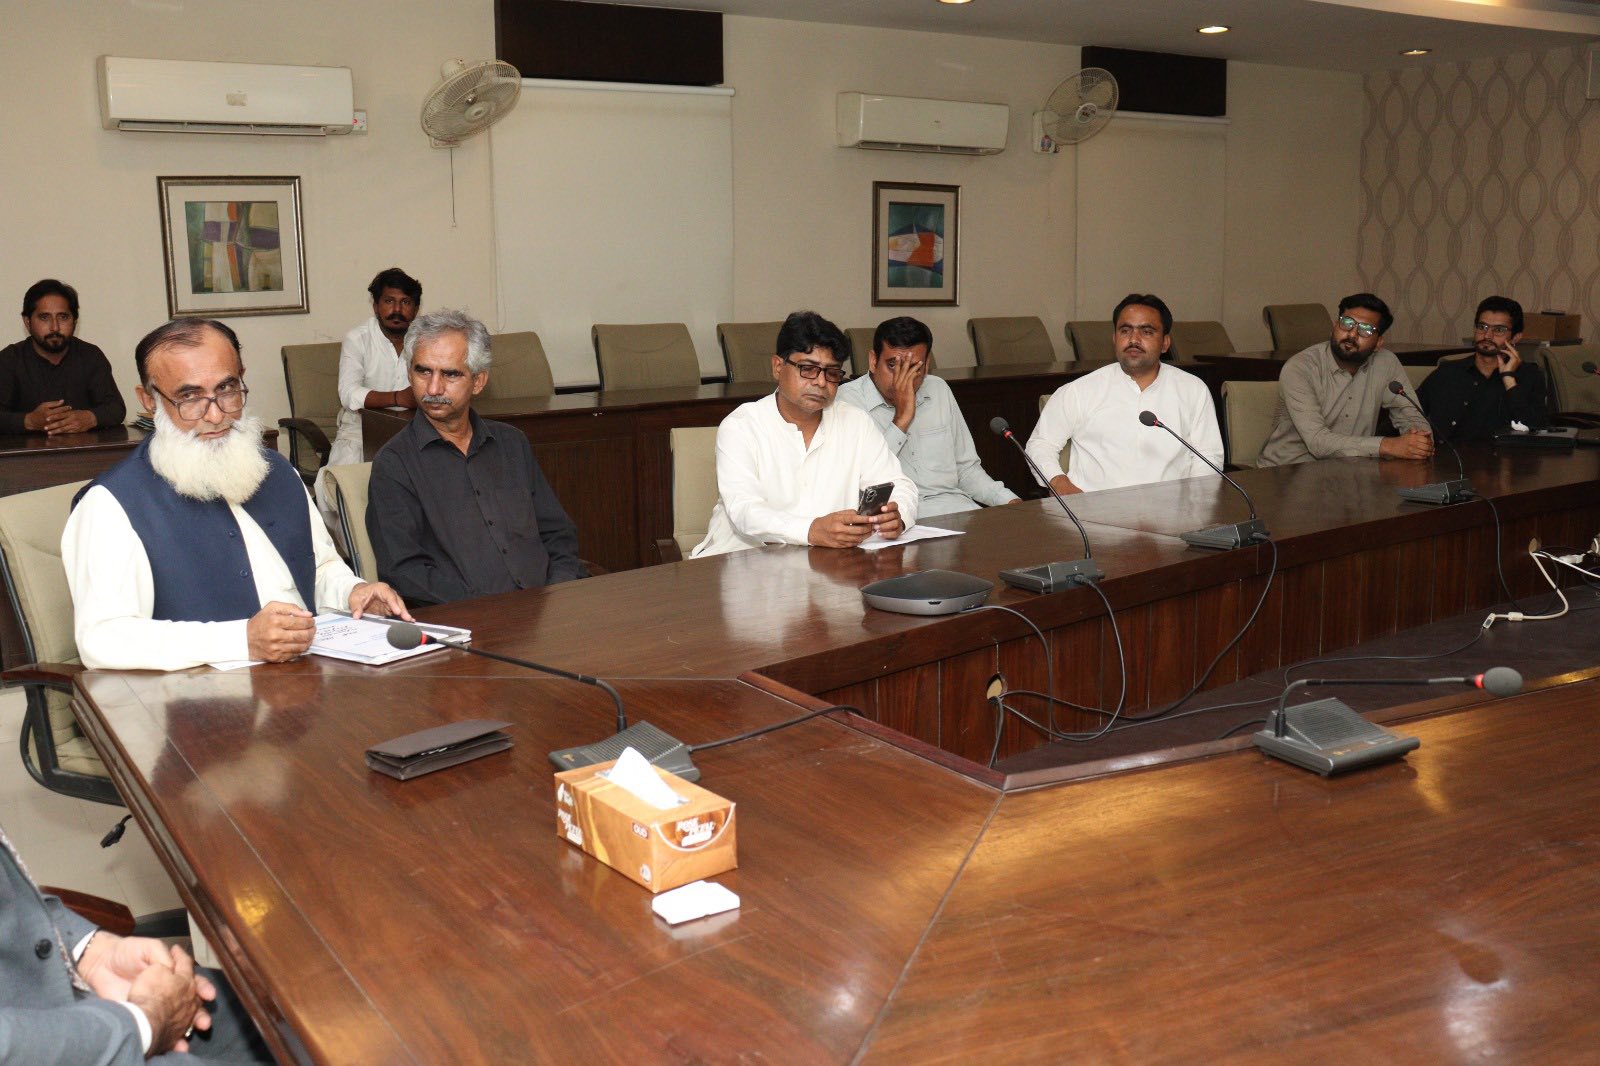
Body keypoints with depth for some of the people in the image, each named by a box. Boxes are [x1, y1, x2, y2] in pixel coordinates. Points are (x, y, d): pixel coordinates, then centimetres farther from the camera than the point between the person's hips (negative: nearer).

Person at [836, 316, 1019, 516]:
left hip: (955, 507, 7)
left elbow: (966, 468, 22)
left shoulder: (939, 390, 15)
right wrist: (902, 419, -16)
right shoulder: (847, 399, -5)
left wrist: (1009, 501, 6)